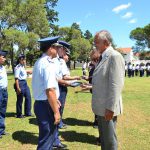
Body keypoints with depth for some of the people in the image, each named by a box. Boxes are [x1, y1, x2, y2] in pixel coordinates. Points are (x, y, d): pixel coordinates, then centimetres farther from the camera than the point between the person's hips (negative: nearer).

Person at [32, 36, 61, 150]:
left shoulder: (39, 62, 12)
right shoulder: (49, 64, -19)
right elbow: (50, 90, -25)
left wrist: (54, 100, 23)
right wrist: (56, 111, -19)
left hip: (39, 103, 10)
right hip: (46, 106, -10)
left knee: (48, 136, 24)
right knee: (47, 140, 4)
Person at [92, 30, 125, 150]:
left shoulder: (115, 56, -17)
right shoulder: (103, 57, 12)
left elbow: (116, 85, -22)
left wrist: (110, 108, -22)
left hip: (108, 108, -9)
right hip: (101, 107, 9)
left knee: (110, 140, 6)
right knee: (103, 137, 21)